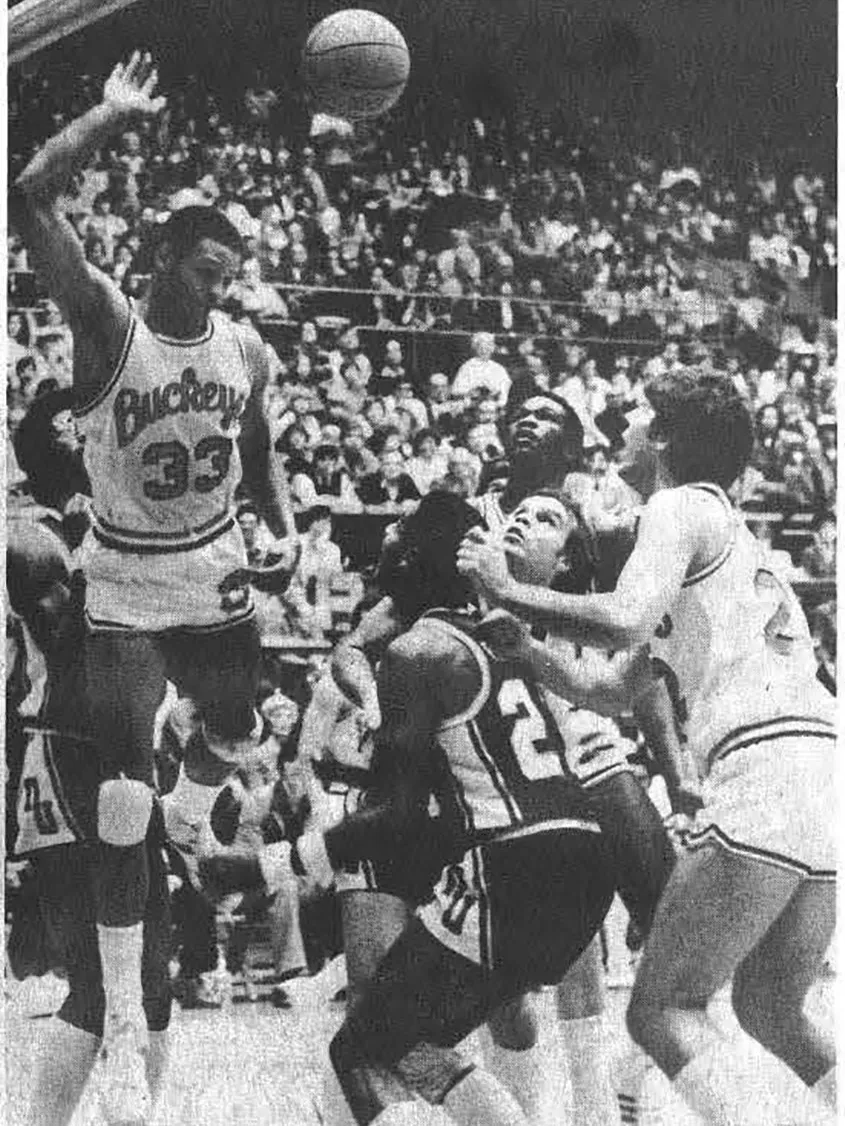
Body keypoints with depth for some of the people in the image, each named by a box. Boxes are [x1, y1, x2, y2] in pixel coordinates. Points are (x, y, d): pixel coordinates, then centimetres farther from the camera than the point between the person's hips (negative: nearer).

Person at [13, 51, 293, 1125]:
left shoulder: (245, 346, -1)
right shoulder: (106, 323, -16)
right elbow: (28, 198, -29)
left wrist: (289, 539, 5)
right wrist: (114, 115, -25)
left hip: (216, 576, 5)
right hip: (124, 587, -5)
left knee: (242, 732, 22)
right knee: (122, 803, -10)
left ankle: (189, 818, 61)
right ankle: (124, 1028, -1)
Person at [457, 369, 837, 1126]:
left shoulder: (680, 506, 3)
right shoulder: (730, 534, 30)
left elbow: (625, 621, -18)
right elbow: (616, 692, 35)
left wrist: (508, 591, -5)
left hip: (766, 765, -9)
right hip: (819, 765, 9)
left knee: (664, 1013, -3)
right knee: (772, 1012, 20)